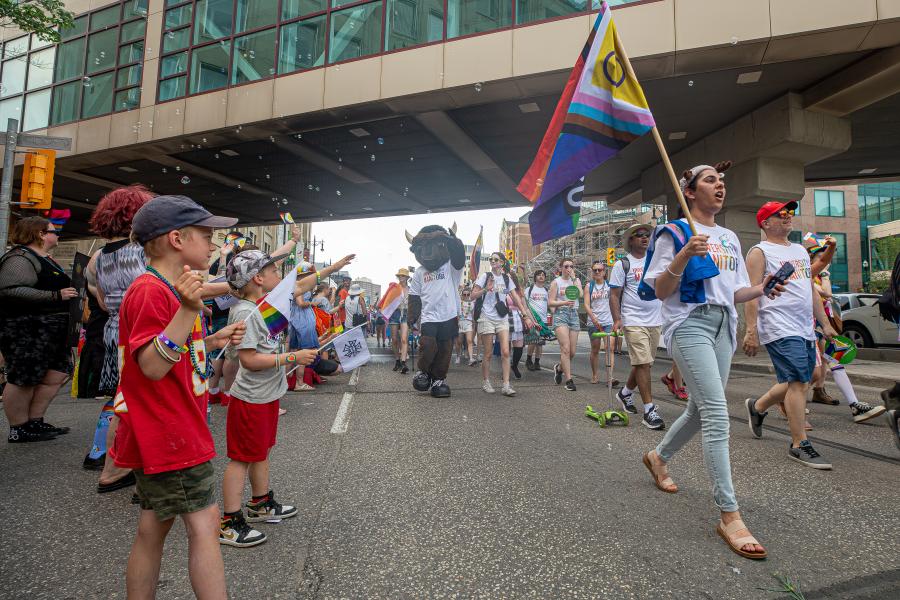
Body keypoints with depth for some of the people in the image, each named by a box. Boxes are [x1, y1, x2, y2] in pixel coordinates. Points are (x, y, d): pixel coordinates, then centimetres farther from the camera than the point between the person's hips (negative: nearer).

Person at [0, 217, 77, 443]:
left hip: (48, 330, 10)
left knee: (58, 373, 10)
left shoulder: (44, 259, 18)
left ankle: (35, 423, 22)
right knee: (23, 379, -1)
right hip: (26, 331, -10)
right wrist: (56, 295, -25)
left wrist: (69, 292, 18)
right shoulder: (20, 258, -13)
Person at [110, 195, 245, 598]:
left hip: (175, 430, 10)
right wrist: (189, 310, -35)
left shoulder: (166, 289, 13)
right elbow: (152, 365, -27)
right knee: (204, 522, -2)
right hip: (167, 434, -10)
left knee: (154, 527, 18)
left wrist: (214, 341, 10)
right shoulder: (151, 291, -19)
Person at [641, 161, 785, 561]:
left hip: (723, 326, 8)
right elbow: (660, 291, -8)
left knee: (701, 409, 13)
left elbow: (734, 293, 19)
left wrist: (762, 289, 0)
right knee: (717, 413, -16)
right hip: (689, 323, -7)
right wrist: (683, 256, -22)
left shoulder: (730, 238, 19)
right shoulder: (675, 232, -1)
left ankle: (659, 457, 38)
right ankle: (729, 516, -10)